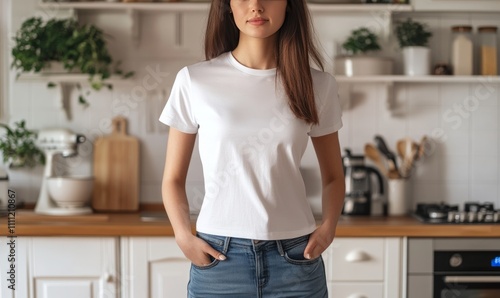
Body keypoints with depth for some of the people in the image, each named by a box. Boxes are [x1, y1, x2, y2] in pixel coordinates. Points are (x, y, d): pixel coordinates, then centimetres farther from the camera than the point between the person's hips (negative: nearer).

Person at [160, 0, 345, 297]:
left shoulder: (317, 85, 2)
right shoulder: (195, 81, -2)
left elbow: (333, 176, 12)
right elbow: (173, 178, 5)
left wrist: (328, 225, -5)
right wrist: (184, 236, -11)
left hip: (295, 259, 1)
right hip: (218, 258, -1)